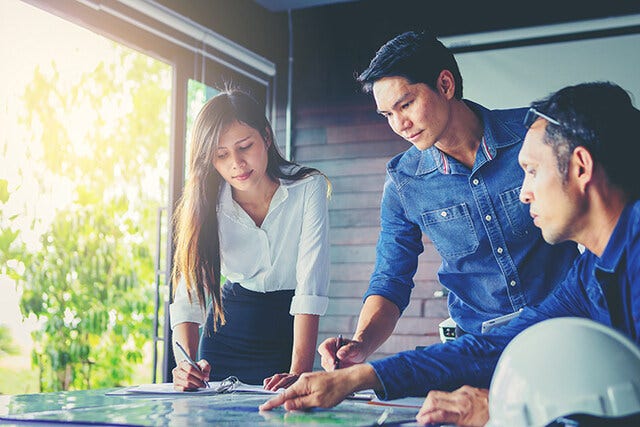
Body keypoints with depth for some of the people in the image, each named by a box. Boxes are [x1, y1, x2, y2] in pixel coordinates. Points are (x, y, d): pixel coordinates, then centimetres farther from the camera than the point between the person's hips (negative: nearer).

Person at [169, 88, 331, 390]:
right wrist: (186, 364, -33)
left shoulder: (308, 189, -16)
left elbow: (311, 289, -23)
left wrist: (298, 373, -33)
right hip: (227, 330, 2)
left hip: (287, 330, -2)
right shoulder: (206, 205, -10)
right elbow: (188, 297, -15)